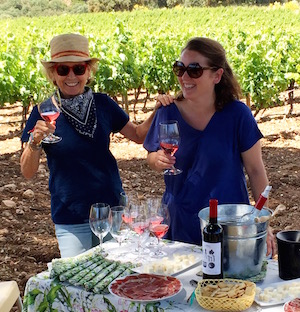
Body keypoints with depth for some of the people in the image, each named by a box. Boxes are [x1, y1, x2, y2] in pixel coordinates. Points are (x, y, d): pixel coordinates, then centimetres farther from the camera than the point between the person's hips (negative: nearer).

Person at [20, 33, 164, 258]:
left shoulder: (103, 104, -2)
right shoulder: (44, 113, -9)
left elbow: (138, 135, 9)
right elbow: (28, 172, -10)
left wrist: (157, 112, -8)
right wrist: (35, 142, -29)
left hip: (112, 208, 3)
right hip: (70, 219, -3)